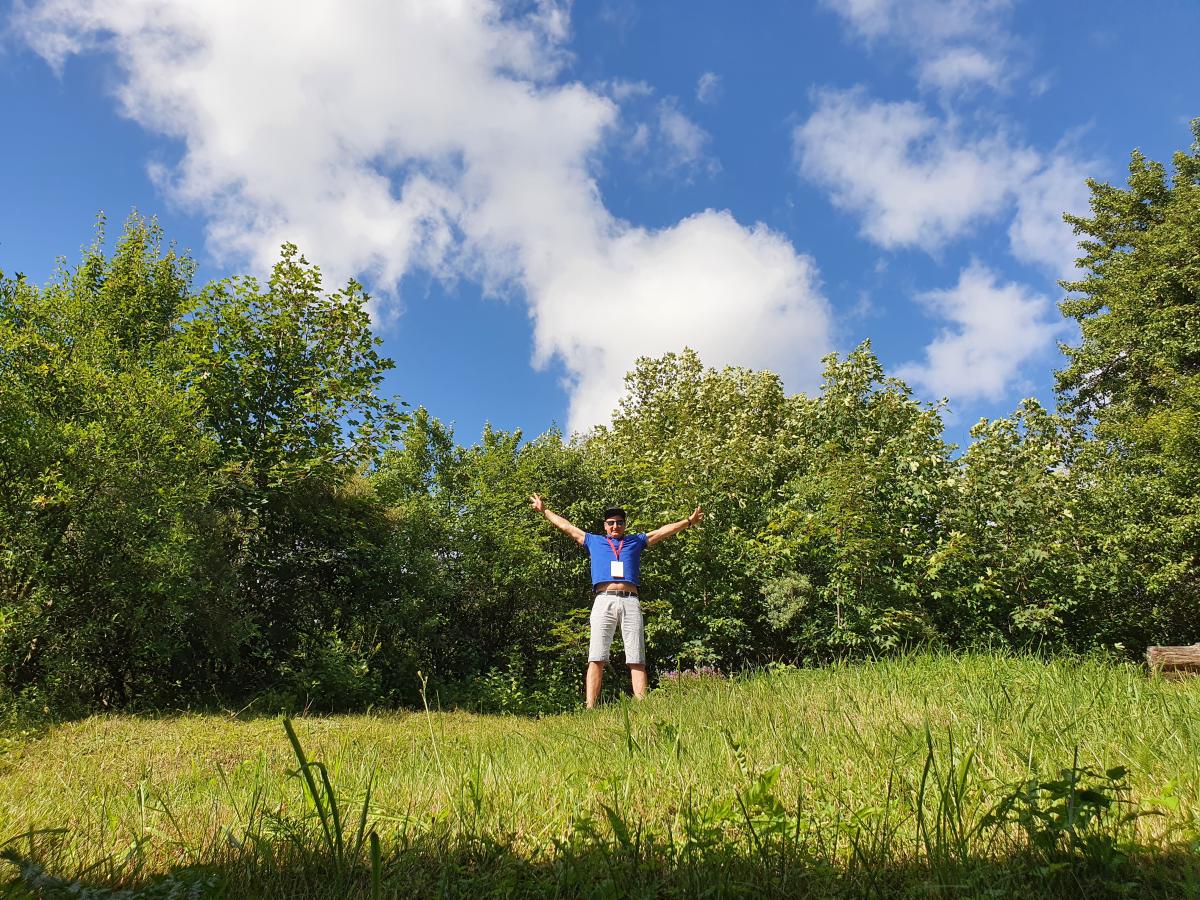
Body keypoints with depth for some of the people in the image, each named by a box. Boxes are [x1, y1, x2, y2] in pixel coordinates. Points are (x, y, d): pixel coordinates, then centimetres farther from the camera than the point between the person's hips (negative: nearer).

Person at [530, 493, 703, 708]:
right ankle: (590, 709, -17)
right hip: (604, 601, -1)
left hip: (630, 602, 1)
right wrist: (545, 510, 33)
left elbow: (664, 531, 28)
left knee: (637, 660, -6)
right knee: (596, 659, -11)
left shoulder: (636, 541, 26)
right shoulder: (593, 541, 25)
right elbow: (566, 526, 30)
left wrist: (689, 521, 26)